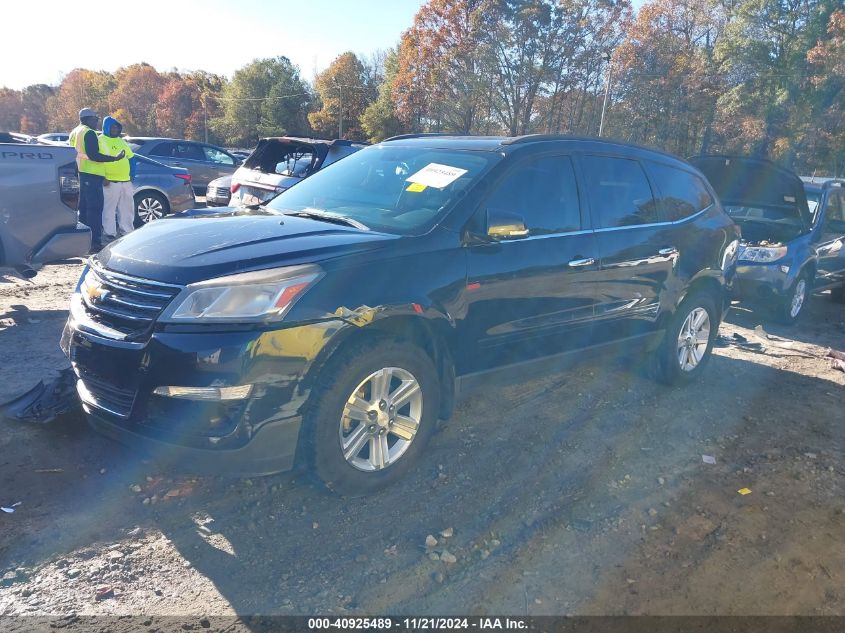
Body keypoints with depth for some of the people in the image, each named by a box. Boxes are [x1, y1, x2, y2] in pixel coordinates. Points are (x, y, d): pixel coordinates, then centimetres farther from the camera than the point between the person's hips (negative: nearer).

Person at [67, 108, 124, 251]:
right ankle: (95, 241, -14)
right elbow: (93, 155, -21)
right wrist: (115, 158, -21)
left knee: (84, 207, 14)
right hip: (92, 175, -10)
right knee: (95, 208, -11)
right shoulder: (89, 133, -12)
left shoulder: (74, 132, 20)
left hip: (81, 174, 10)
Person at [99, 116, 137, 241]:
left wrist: (132, 174, 10)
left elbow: (132, 158, 22)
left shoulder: (122, 142, 18)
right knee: (109, 208, -5)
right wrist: (103, 178, -16)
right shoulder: (101, 141, -2)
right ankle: (109, 233, -1)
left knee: (127, 208, 10)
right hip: (110, 182, -7)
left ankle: (127, 231, 18)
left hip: (126, 181, 7)